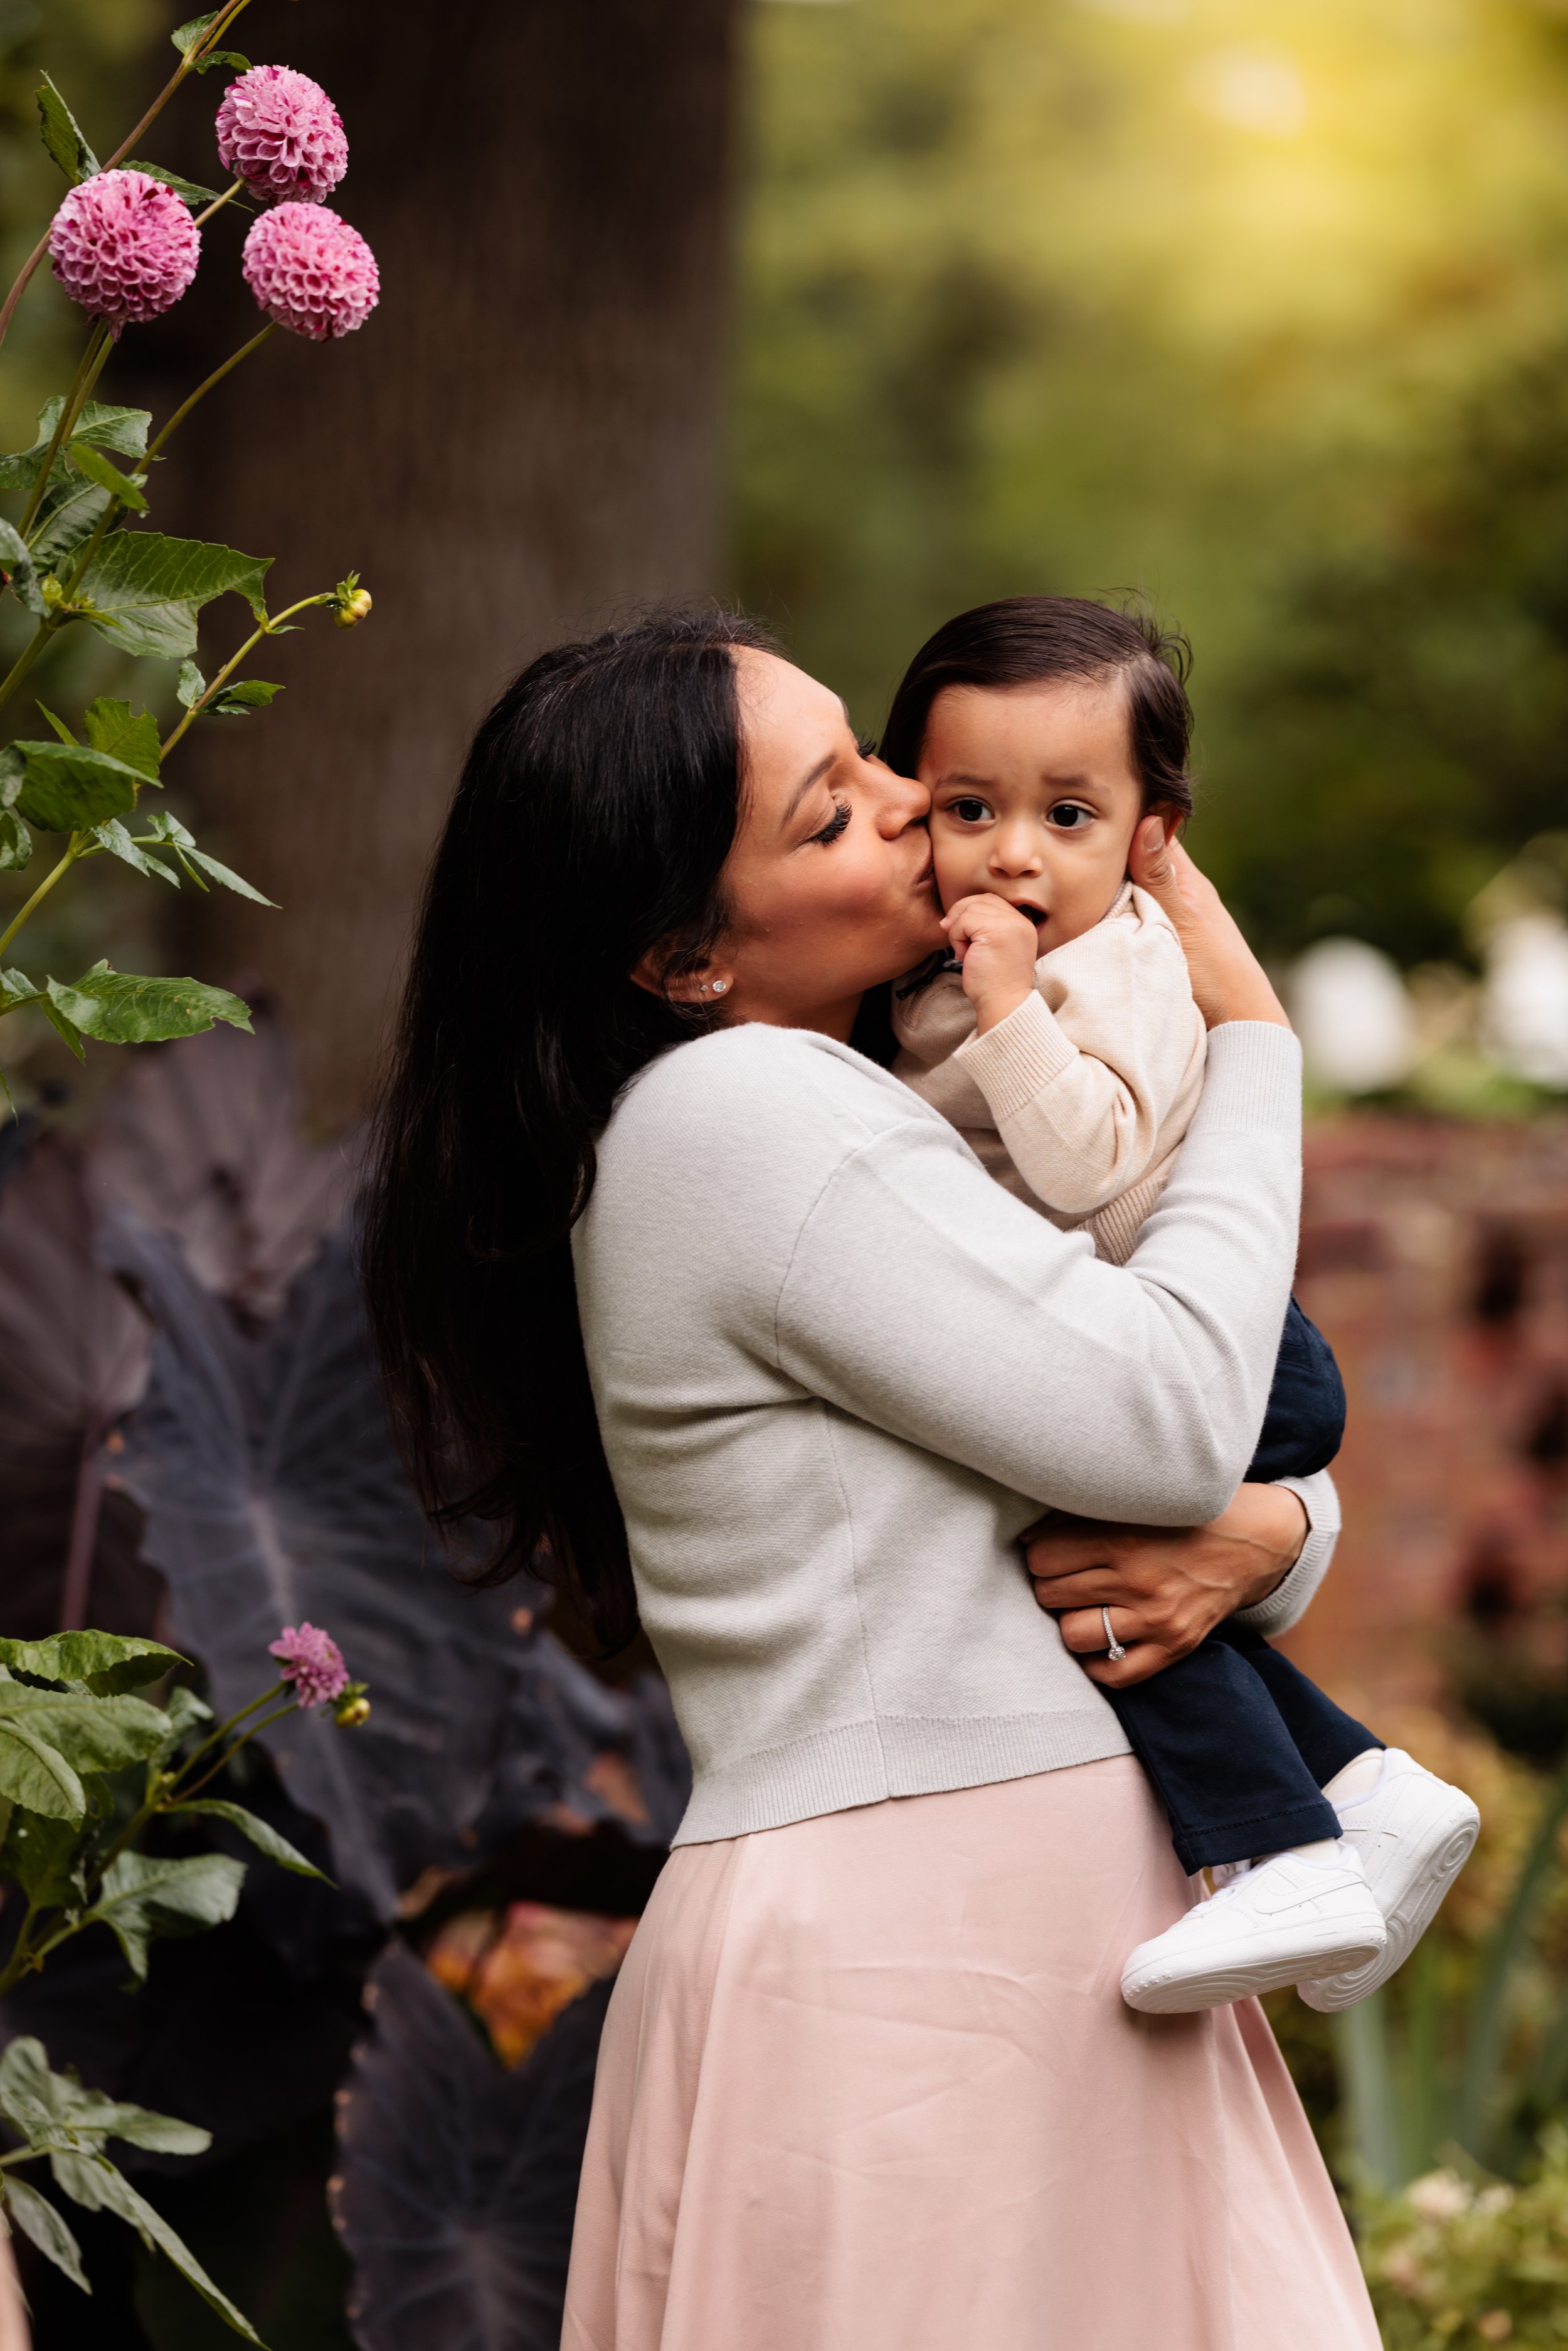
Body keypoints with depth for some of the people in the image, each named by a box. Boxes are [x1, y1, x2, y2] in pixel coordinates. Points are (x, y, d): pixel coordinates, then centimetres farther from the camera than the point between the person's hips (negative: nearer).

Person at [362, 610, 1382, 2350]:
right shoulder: (742, 1113, -12)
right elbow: (1165, 1413, -16)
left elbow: (1265, 1444, 19)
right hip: (904, 1932, -9)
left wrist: (1264, 1535, -7)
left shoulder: (846, 1124, 18)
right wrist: (1249, 1037, -3)